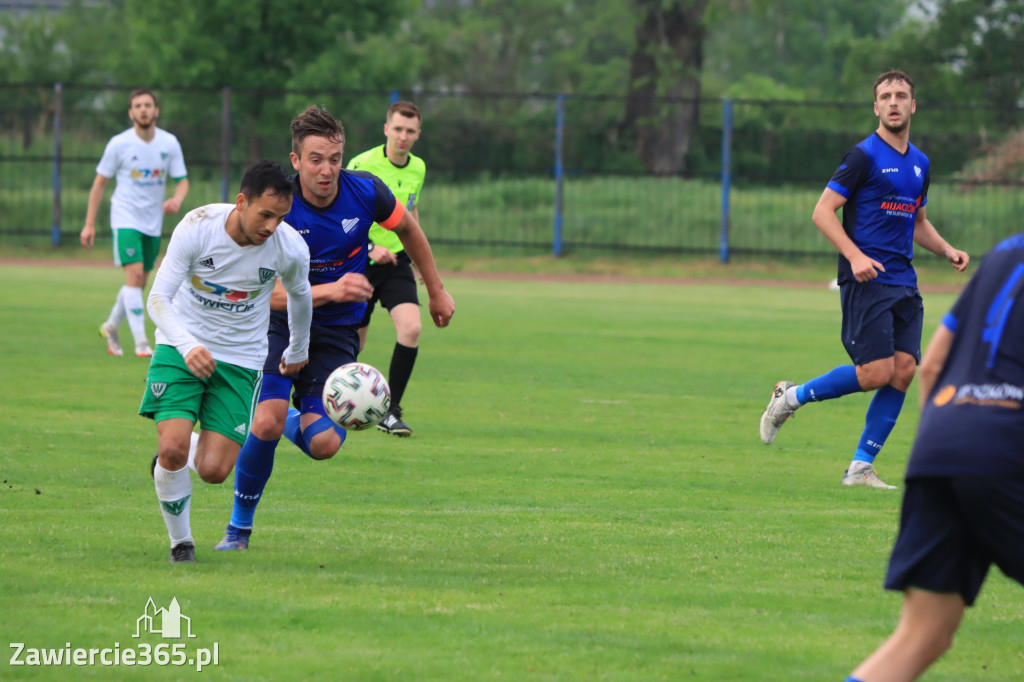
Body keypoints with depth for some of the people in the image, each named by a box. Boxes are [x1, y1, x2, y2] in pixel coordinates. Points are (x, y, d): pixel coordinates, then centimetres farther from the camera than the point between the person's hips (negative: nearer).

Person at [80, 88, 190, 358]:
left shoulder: (169, 143, -1)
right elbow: (99, 183, -1)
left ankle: (111, 326, 35)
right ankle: (141, 342, -18)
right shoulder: (119, 144, -8)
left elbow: (182, 181, 3)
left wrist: (177, 199, -21)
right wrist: (89, 224, -3)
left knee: (139, 283, 11)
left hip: (153, 222, 4)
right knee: (134, 274, -18)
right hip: (126, 218, -4)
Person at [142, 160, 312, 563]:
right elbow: (158, 299, -19)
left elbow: (299, 295, 10)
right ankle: (180, 541, 7)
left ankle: (171, 460, 28)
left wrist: (298, 350, 25)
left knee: (213, 471, -10)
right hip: (181, 347, -1)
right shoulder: (196, 227, -21)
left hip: (240, 359, 1)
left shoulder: (291, 249, -15)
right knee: (173, 449, -20)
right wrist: (187, 346, -37)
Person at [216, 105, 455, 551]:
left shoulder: (366, 192, -14)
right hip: (282, 324, -2)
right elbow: (267, 293, -25)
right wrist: (330, 290, -38)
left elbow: (408, 229, 9)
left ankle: (299, 422, 24)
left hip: (338, 331, 2)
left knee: (322, 444, -15)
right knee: (267, 423, -22)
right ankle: (240, 526, 1)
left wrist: (436, 291, 17)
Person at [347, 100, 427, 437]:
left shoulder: (418, 168, 5)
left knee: (411, 328, -18)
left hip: (397, 262, 4)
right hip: (360, 263, -4)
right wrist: (370, 248, -26)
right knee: (354, 341, 4)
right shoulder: (362, 164, -14)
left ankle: (390, 411, -9)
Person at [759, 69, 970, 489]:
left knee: (904, 371, -4)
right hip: (866, 281, -7)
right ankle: (790, 398, 7)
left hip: (903, 283, 7)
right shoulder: (864, 156, -7)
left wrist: (947, 251, 12)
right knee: (876, 372, -14)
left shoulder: (919, 163, 16)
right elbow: (823, 211, -10)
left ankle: (861, 467, 3)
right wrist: (855, 256, -21)